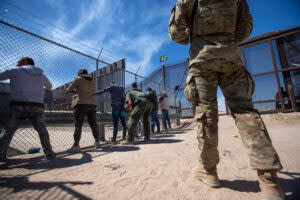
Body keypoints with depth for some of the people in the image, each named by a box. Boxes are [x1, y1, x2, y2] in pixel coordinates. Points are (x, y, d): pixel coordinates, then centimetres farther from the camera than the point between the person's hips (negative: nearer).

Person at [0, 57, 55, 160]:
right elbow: (49, 87, 30)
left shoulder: (15, 71, 9)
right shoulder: (41, 74, 17)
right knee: (42, 129, 8)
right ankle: (49, 153, 8)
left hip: (19, 105, -2)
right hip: (37, 106, 2)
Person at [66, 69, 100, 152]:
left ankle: (76, 146, -9)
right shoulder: (93, 81, 18)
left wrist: (68, 91, 35)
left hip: (81, 104, -5)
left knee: (78, 125, -6)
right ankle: (97, 143, 15)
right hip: (92, 105, 5)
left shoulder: (78, 79, 3)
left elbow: (69, 89, 11)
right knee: (93, 125, 9)